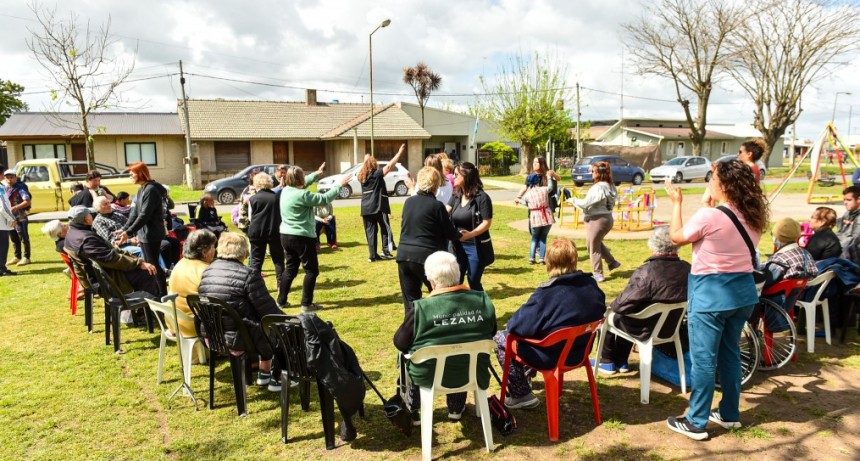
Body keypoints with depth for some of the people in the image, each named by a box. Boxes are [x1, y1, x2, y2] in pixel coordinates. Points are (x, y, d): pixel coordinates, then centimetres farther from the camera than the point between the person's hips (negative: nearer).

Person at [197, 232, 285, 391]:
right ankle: (277, 378, 22)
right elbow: (269, 310, -12)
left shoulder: (207, 271, 5)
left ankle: (264, 373, 37)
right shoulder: (248, 276, -17)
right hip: (237, 338, -8)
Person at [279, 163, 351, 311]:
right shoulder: (302, 195, -20)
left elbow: (302, 184, 24)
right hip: (302, 237, -8)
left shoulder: (286, 190, 5)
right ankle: (306, 304, 4)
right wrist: (340, 185, -6)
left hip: (286, 236, 9)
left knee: (290, 268, 20)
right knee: (312, 270, 3)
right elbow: (325, 199, -15)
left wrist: (316, 173, 32)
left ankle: (281, 300, 22)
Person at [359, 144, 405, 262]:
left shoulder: (362, 176, 9)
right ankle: (386, 250, 2)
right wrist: (399, 153, -7)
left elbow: (364, 168, 33)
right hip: (378, 207, -5)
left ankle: (373, 255, 5)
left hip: (366, 208, 6)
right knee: (385, 229, 7)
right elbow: (390, 166, -12)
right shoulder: (376, 174, -7)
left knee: (370, 232, 6)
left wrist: (366, 160, 47)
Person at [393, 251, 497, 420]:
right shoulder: (483, 301, -12)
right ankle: (456, 408, 44)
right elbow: (491, 333, 6)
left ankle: (412, 411, 36)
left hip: (429, 376, -3)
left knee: (405, 354, 27)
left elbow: (400, 343, -9)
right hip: (473, 373, 3)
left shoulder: (421, 308, -23)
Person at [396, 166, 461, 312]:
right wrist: (459, 235, 19)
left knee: (410, 302, 11)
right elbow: (450, 234, -2)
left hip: (404, 256, 5)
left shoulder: (408, 202, 7)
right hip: (426, 258, -5)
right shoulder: (437, 205, -9)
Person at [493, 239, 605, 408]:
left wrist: (511, 323, 0)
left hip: (551, 357, -7)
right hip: (579, 350, 8)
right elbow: (598, 313, 11)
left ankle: (521, 394, 12)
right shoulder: (592, 285, -7)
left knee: (499, 338, 10)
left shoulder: (546, 294, -27)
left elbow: (520, 326, -23)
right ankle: (526, 375, 45)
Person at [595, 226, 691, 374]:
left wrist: (612, 305, -2)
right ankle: (621, 362, 40)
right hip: (672, 327, 6)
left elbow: (623, 304, -25)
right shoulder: (687, 270, -13)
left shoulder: (646, 272, -31)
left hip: (645, 330, -6)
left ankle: (607, 362, 31)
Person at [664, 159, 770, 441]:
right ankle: (729, 414, 33)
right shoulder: (753, 217, 2)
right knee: (730, 354, 20)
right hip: (742, 291, 8)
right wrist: (709, 204, 20)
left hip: (710, 293, -7)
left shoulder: (709, 216, -21)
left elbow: (676, 237, -5)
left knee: (703, 359, 2)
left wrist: (676, 202, 6)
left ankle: (696, 423, 12)